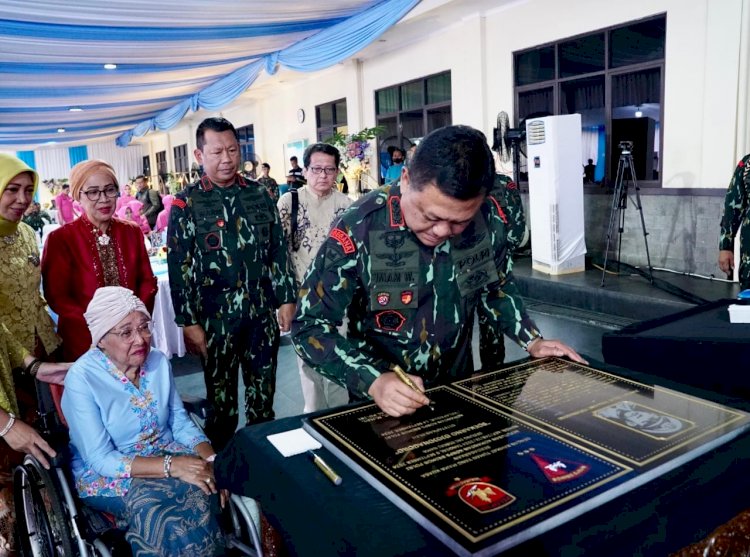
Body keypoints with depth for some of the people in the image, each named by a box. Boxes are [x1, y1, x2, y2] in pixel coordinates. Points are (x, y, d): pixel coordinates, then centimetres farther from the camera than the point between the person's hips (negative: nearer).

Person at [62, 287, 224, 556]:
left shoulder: (159, 361, -3)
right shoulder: (81, 379, -19)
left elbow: (180, 422, 1)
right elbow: (101, 460, -21)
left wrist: (212, 460, -18)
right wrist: (172, 466, -31)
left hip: (166, 456, 5)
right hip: (107, 475, -4)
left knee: (212, 486, -23)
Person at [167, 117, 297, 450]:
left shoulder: (259, 196, 5)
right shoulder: (186, 204, -4)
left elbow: (278, 251, 9)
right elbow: (179, 267, -6)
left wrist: (286, 299, 5)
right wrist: (188, 323, -8)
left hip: (263, 313, 3)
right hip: (215, 319, -2)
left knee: (263, 397, 15)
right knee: (221, 400, 12)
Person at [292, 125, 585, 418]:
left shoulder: (489, 219, -10)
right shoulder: (357, 230, -22)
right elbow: (309, 326, -17)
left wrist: (532, 341, 0)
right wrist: (373, 381, -28)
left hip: (458, 387, 3)